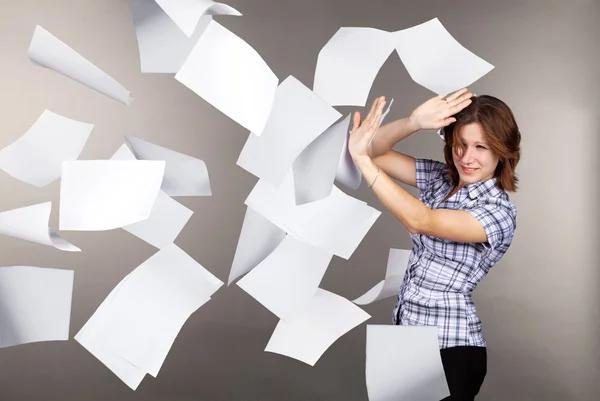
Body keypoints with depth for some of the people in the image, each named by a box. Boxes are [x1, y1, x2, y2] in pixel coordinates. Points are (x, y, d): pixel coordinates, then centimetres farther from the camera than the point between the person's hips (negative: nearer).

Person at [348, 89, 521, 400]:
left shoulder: (499, 211, -17)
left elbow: (419, 222, -28)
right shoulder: (439, 177, 3)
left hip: (449, 350, -6)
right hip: (406, 335, 6)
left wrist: (360, 158, -31)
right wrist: (414, 121, -22)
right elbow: (376, 153, -3)